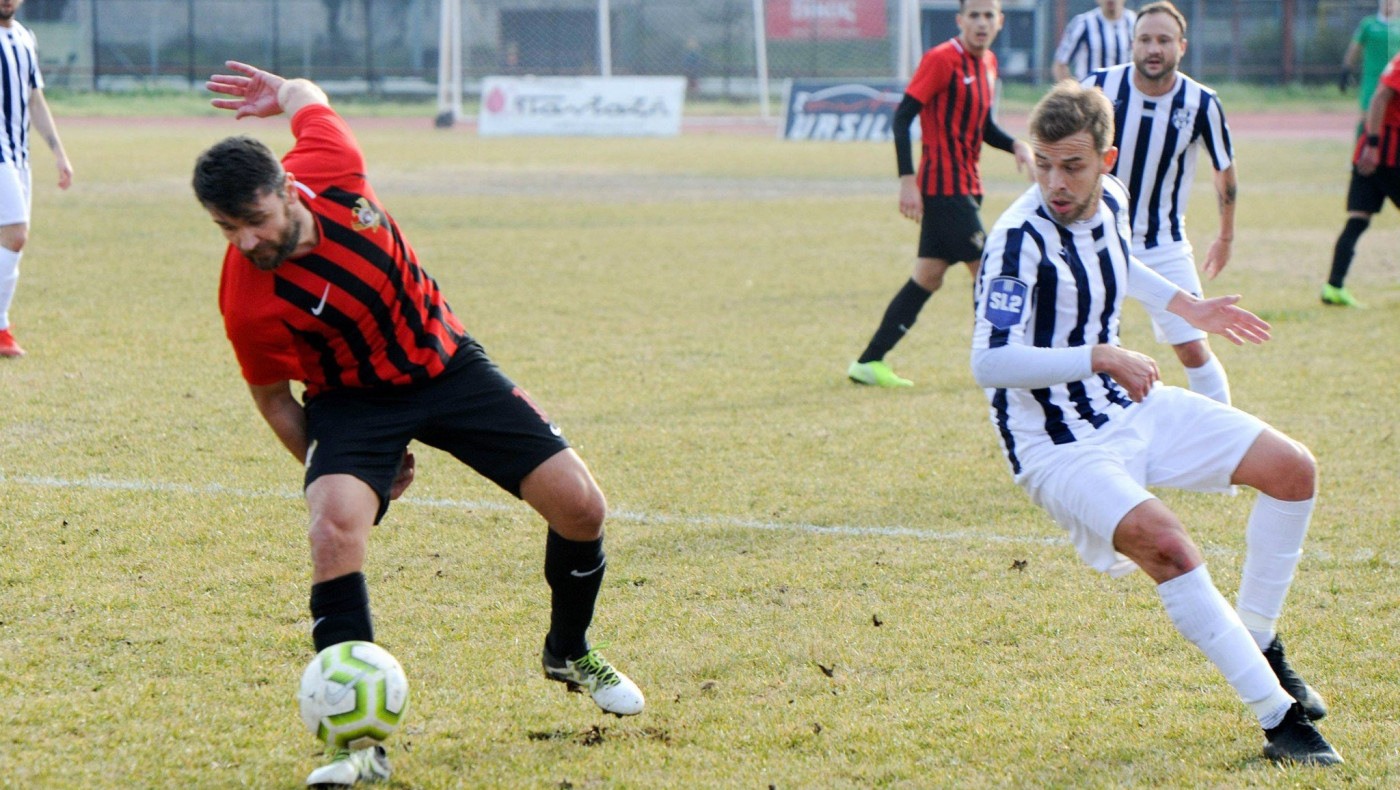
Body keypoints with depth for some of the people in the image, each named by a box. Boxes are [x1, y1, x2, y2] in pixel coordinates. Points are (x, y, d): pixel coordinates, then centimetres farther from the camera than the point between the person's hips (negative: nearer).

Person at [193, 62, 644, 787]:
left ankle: (570, 654, 29)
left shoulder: (328, 169, -22)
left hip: (445, 363, 4)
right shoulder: (249, 306, -27)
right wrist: (330, 472, -5)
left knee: (579, 507, -2)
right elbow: (274, 399, -8)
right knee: (335, 528, -32)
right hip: (353, 401, -4)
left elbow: (307, 99, 1)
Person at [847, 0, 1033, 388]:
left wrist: (1015, 145, 3)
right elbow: (903, 117, -16)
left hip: (966, 186, 9)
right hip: (944, 185, -9)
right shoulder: (942, 60, -13)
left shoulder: (988, 63, 12)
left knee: (928, 278, 9)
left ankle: (868, 363, 13)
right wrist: (907, 180, -22)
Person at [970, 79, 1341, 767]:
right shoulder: (1020, 240, -25)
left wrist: (1186, 305, 19)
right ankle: (1279, 719, -23)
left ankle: (1257, 644, 18)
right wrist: (1101, 357, -36)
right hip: (1058, 446, -8)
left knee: (1292, 469, 4)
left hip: (1131, 406, 8)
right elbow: (989, 362, -32)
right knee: (1164, 542, -31)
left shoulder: (1111, 200, -1)